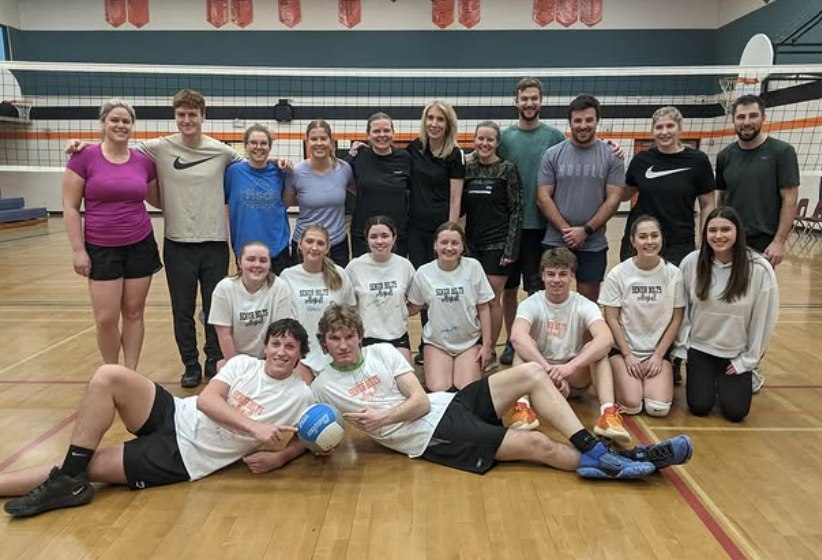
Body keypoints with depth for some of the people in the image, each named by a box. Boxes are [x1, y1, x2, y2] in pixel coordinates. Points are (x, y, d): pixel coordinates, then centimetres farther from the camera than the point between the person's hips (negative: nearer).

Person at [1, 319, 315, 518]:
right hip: (173, 416, 3)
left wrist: (277, 458, -15)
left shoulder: (301, 397, -4)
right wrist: (254, 427, -21)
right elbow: (206, 400, -8)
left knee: (90, 466, -16)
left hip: (183, 457, -3)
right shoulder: (243, 364, 2)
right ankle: (67, 480, -12)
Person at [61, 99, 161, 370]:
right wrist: (78, 250, -7)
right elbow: (70, 208, -3)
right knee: (106, 319, -1)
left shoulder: (144, 161, 3)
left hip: (140, 246, 2)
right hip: (101, 249, -2)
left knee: (134, 313, 7)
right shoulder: (84, 157, -5)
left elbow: (157, 200, 18)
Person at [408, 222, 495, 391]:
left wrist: (487, 345, -4)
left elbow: (483, 308, -4)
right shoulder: (423, 273, -8)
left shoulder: (473, 267, -10)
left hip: (470, 340, 0)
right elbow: (415, 306, 7)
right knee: (438, 390, -14)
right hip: (437, 341, 1)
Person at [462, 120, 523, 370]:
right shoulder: (467, 168, 6)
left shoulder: (507, 169, -4)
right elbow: (461, 207, 11)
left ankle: (490, 352, 15)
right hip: (472, 243, 4)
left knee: (492, 300, 1)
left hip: (497, 244, -4)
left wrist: (511, 248, -11)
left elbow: (516, 210, -6)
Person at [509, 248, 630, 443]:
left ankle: (608, 413, -38)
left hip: (576, 377, 0)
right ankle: (523, 407, -41)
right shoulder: (531, 304, -11)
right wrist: (548, 369, -48)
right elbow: (517, 336, -34)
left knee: (596, 348, -26)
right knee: (522, 347, -27)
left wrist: (569, 367, -46)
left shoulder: (585, 306, -10)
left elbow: (606, 339, -31)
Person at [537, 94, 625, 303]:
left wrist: (586, 230, -13)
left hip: (594, 245, 0)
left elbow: (613, 199, -3)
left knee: (588, 301, 9)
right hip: (555, 242, 0)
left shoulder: (611, 156, 2)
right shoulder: (553, 155, 2)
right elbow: (543, 197, -2)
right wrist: (565, 230, -11)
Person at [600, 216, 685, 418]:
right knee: (631, 405, -18)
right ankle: (619, 379, 14)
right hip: (623, 349, -1)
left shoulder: (673, 274, -5)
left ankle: (654, 381, 16)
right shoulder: (618, 274, -10)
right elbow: (611, 319, -6)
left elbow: (676, 319, 0)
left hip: (659, 351, 2)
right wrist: (627, 355, -9)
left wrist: (658, 355, -5)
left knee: (659, 408, -16)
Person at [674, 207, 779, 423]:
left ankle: (743, 379, 27)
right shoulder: (691, 262, -12)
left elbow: (764, 319, -8)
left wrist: (748, 359, -3)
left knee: (735, 412, -6)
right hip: (699, 347, 1)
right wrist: (682, 346, 2)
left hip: (736, 352, -1)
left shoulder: (759, 269, -18)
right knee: (699, 407, -5)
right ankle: (708, 379, 28)